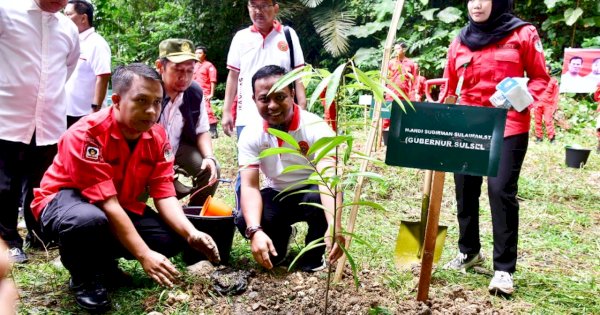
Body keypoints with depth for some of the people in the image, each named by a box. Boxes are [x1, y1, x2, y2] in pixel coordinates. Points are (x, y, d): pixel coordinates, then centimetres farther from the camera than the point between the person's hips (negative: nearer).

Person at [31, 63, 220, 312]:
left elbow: (164, 195, -11)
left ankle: (104, 260, 11)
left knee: (174, 237, -14)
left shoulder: (157, 137, -9)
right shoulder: (87, 134, -29)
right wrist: (144, 255, -36)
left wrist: (191, 233, -30)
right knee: (88, 221, -42)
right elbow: (107, 203, -32)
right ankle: (84, 279, -8)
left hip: (121, 204, 6)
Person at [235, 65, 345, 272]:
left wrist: (335, 226, -56)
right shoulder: (251, 135, -15)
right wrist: (255, 231, -43)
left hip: (312, 192, -2)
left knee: (318, 198, -38)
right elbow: (249, 185, -24)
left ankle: (313, 257, -7)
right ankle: (281, 235, 11)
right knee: (244, 220, -27)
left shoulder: (316, 128, -25)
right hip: (278, 196, 3)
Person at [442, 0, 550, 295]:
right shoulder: (460, 41, 9)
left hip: (508, 127, -4)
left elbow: (540, 77, 2)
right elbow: (451, 88, 15)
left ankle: (504, 268, -2)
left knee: (501, 190, -12)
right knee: (465, 188, 9)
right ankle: (468, 251, 31)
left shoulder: (522, 34, -3)